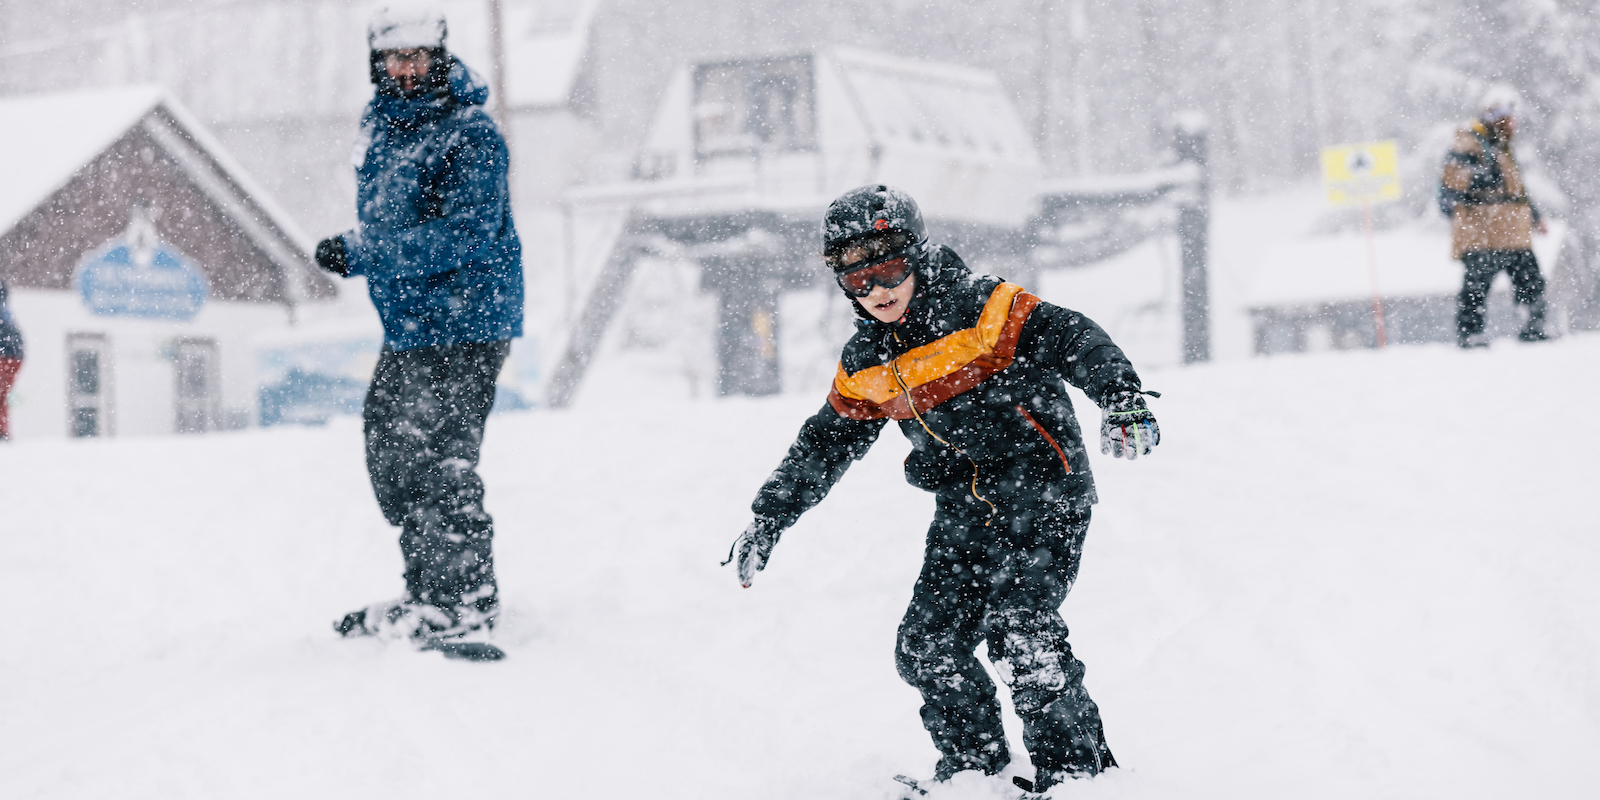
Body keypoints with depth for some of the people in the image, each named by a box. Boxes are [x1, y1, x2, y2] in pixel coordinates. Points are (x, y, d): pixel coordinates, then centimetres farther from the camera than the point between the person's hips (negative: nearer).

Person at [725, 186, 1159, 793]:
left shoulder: (982, 309, -11)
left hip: (1042, 491, -7)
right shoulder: (864, 366, 9)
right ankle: (975, 766, 18)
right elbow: (824, 444, 20)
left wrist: (1122, 401, -35)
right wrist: (768, 518, 18)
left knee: (1017, 629, -21)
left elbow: (1075, 342, -18)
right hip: (965, 511, 7)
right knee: (928, 645, -1)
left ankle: (1077, 768, -10)